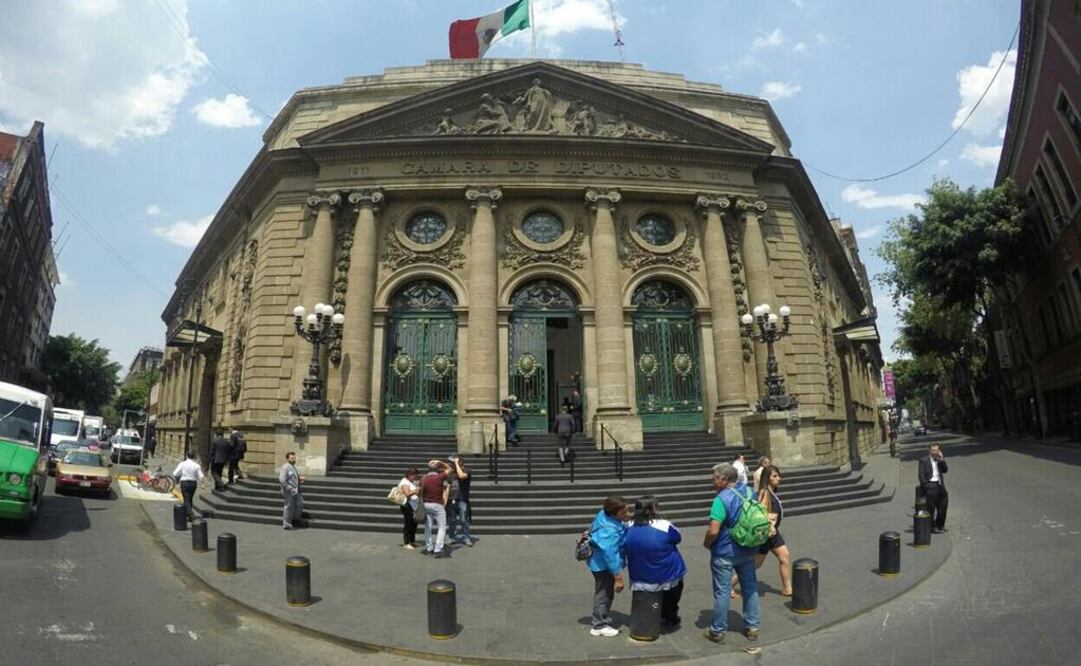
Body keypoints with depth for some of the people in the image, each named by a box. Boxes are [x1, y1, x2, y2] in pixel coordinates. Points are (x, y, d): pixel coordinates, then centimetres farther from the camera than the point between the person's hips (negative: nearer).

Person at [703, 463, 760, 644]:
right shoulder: (750, 492, 0)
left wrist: (706, 543, -7)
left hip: (724, 553, -6)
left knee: (722, 591, 5)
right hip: (748, 551, 7)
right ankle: (752, 627, 29)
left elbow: (713, 531, -26)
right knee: (750, 588, 18)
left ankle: (718, 631, 16)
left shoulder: (722, 499, -24)